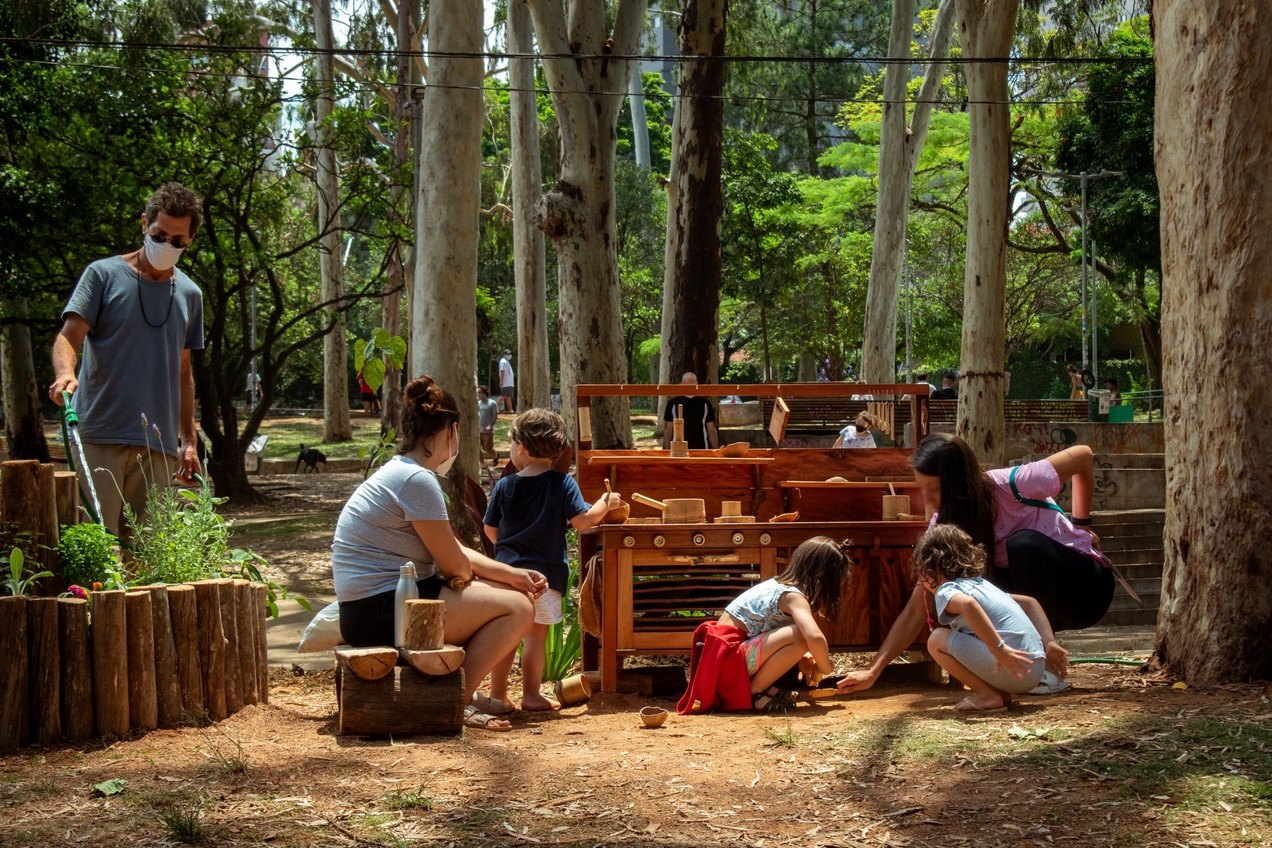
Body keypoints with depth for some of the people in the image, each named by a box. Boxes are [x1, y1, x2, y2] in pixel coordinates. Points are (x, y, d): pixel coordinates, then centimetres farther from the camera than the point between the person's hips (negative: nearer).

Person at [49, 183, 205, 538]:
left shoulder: (189, 295, 16)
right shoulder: (104, 275, 2)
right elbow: (69, 336, -7)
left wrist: (189, 441, 16)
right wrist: (65, 373, -29)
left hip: (158, 443, 4)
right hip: (100, 436, -4)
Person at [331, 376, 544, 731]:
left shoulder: (400, 474, 16)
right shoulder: (417, 480, -17)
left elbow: (453, 552, 16)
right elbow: (453, 565, -14)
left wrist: (514, 575, 9)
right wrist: (467, 577, 9)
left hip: (379, 606, 11)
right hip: (382, 611, -11)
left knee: (510, 593, 19)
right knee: (519, 607, -9)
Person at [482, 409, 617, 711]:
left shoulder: (504, 486, 2)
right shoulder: (562, 484, -5)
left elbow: (490, 530, 10)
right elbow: (583, 521, -12)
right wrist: (605, 504, 6)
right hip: (545, 572, -2)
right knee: (536, 634, 5)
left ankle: (497, 696, 12)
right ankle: (531, 694, 10)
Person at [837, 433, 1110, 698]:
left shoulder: (1012, 486, -25)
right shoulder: (943, 528, -11)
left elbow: (1083, 454, -10)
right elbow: (915, 611, -12)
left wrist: (1081, 523, -4)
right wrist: (873, 672, -20)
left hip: (1086, 587, -4)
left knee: (1024, 543, -33)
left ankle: (1048, 669, -24)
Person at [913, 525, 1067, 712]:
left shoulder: (946, 592, -2)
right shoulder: (981, 584, 26)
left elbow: (968, 605, -26)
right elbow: (1029, 603, 27)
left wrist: (999, 649, -29)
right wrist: (1049, 642, 17)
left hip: (1009, 669, -9)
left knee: (937, 640, -3)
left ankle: (988, 695, -4)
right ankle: (1002, 693, 13)